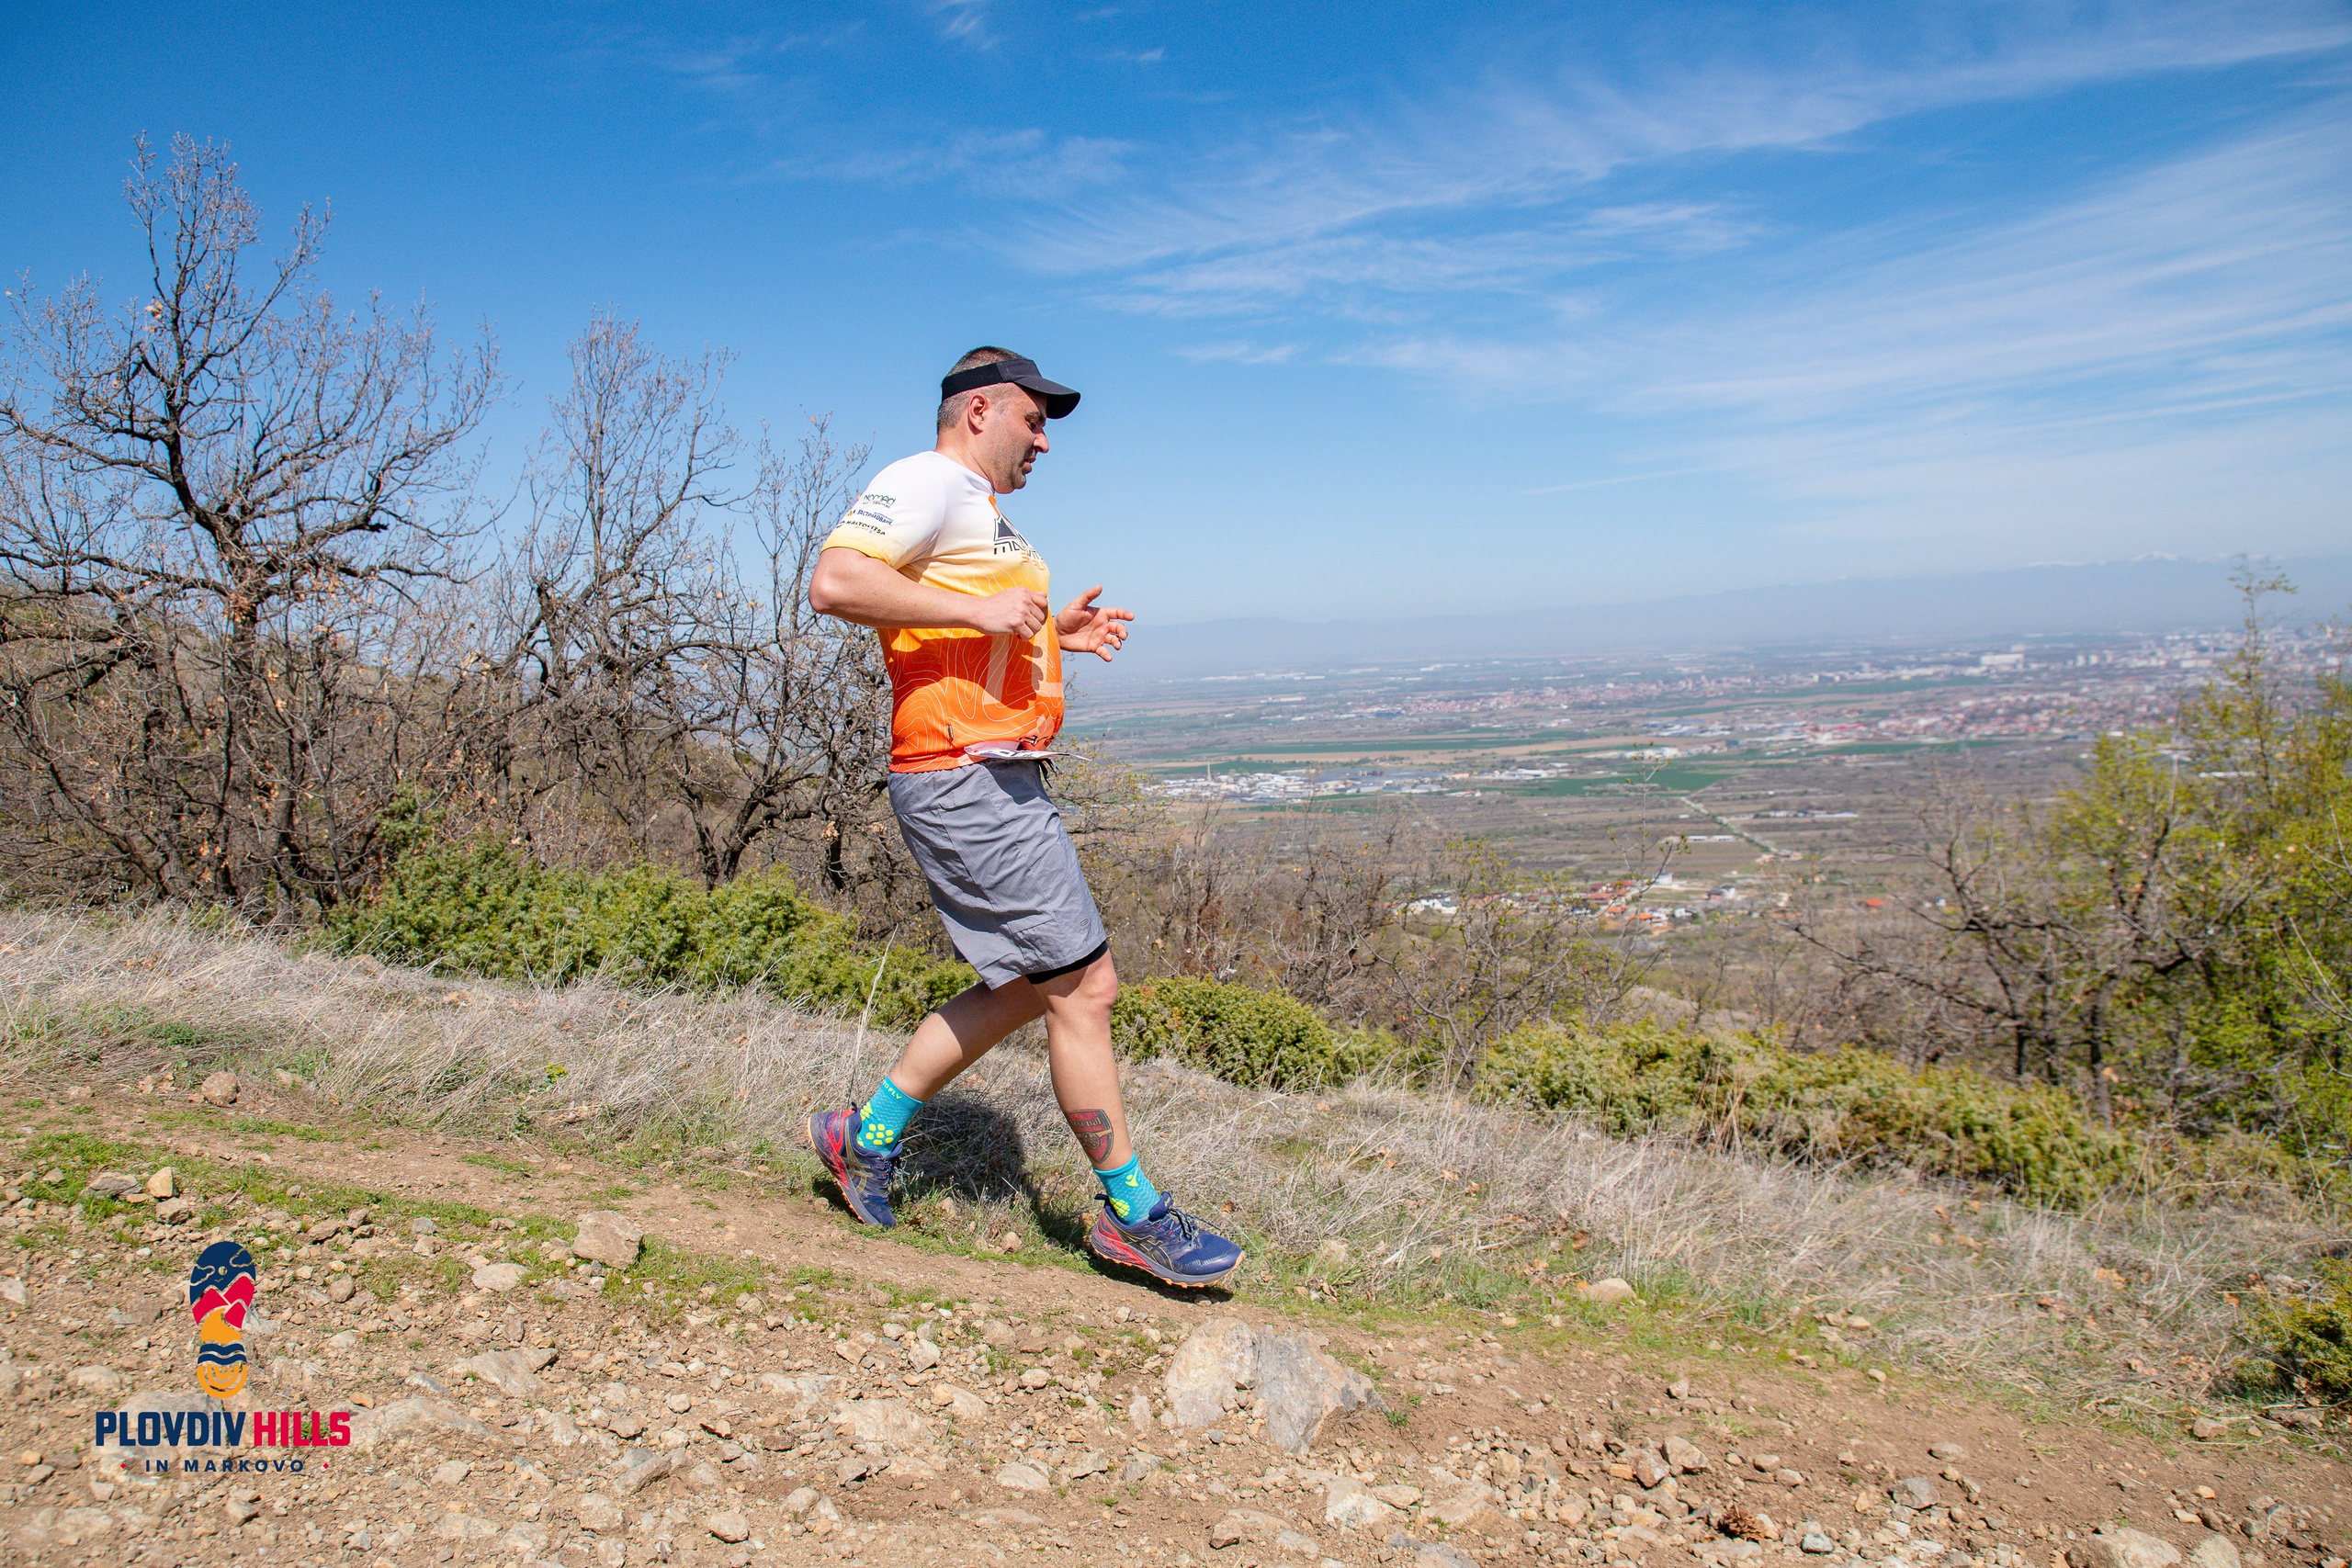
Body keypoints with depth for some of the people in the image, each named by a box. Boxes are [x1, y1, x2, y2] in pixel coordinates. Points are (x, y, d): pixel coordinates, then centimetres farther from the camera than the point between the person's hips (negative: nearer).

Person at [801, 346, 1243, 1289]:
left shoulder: (979, 517, 26)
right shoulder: (926, 484, -7)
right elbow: (835, 581, -23)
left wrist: (1054, 634, 18)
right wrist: (978, 609, -21)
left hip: (1001, 781, 11)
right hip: (965, 780, -11)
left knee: (1028, 987, 16)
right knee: (1085, 986, -6)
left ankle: (869, 1134, 26)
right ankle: (1132, 1215, 7)